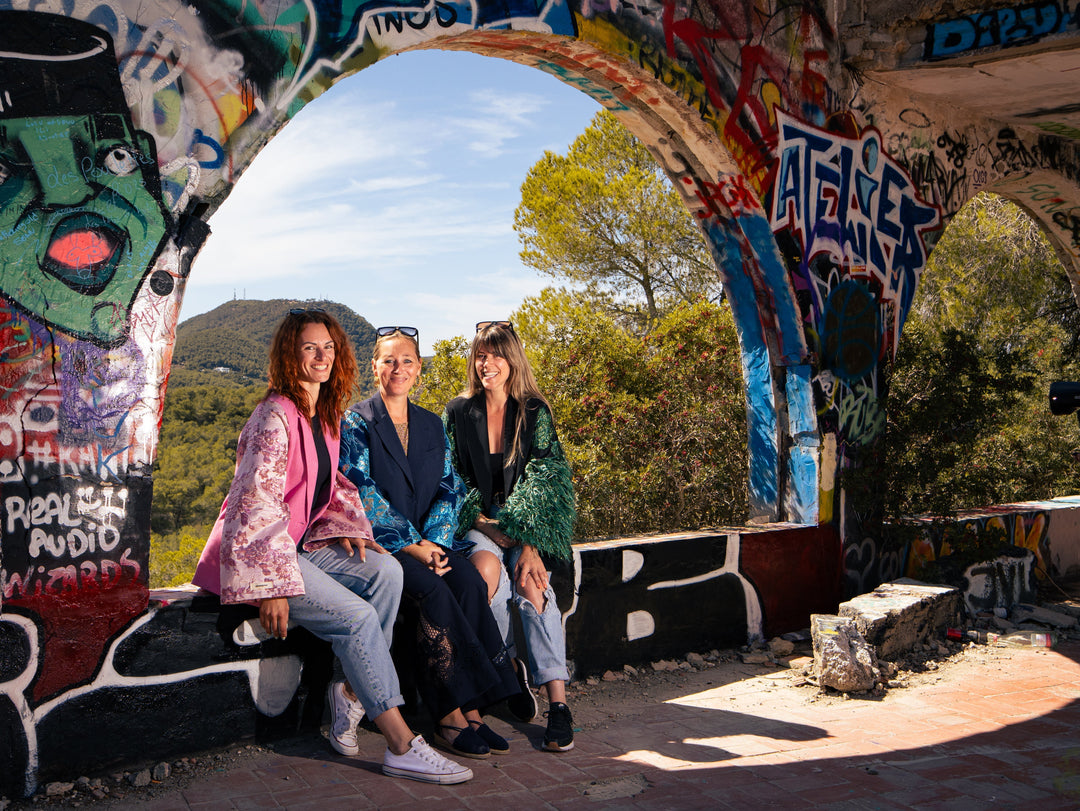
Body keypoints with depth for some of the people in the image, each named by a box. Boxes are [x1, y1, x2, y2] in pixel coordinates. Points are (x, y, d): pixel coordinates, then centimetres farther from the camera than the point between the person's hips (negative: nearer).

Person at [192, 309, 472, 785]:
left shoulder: (325, 416, 12)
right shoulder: (275, 416, -15)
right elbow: (257, 504, -22)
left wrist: (348, 527, 3)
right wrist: (273, 585, -26)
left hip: (302, 543, 8)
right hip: (257, 552, -8)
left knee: (386, 571, -13)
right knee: (357, 616, -22)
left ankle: (351, 695, -6)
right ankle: (401, 747, -17)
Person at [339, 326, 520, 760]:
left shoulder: (431, 424, 16)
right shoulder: (356, 422, 1)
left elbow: (450, 488, 10)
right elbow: (361, 491, -9)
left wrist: (432, 541, -9)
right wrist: (411, 545, -16)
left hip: (428, 539, 4)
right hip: (379, 542, -4)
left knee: (471, 583, -25)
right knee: (433, 590, -31)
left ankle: (469, 709, -23)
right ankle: (451, 714, -24)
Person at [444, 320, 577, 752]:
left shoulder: (535, 413, 3)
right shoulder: (458, 413, 5)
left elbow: (544, 481, -5)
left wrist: (529, 544, -19)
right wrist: (491, 529, -13)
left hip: (527, 526, 0)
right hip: (476, 523, 0)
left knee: (531, 582, -31)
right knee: (487, 567, -34)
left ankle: (558, 703, -34)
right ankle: (510, 667, -14)